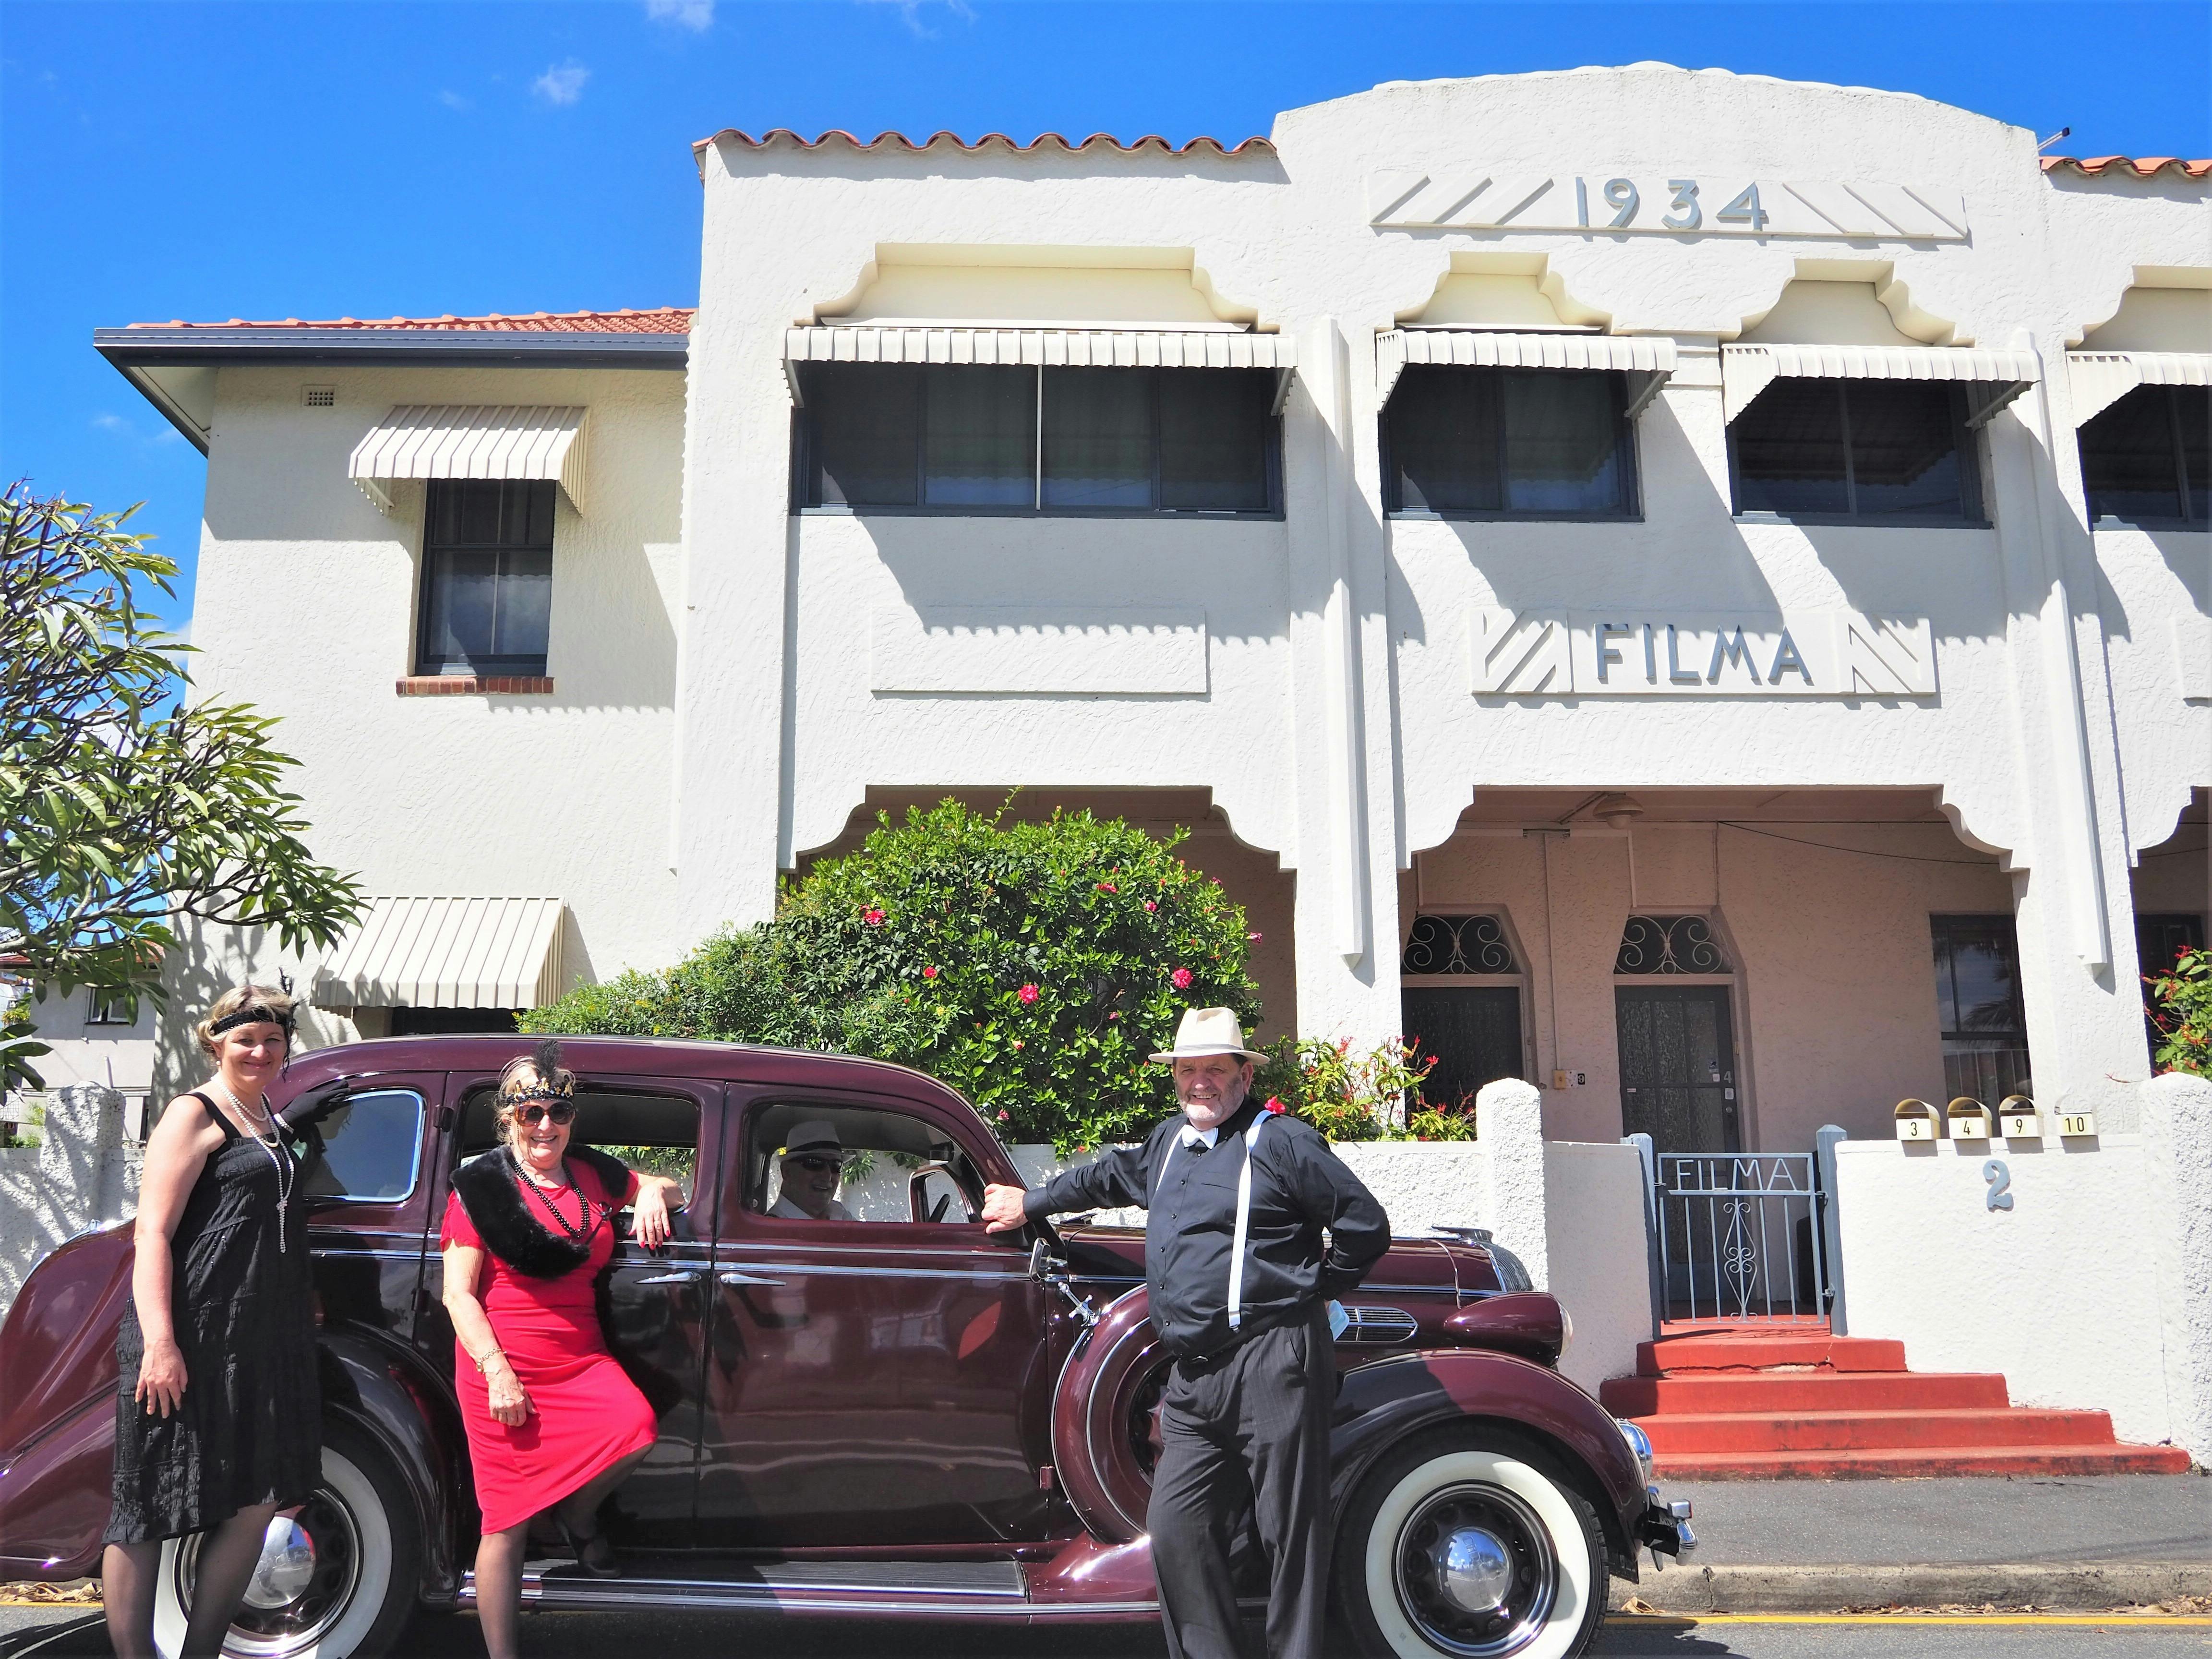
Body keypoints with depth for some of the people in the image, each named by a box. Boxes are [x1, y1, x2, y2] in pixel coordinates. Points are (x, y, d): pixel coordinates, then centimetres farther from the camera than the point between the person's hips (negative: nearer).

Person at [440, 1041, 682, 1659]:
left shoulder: (592, 1173, 11)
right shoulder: (481, 1185, -2)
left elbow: (665, 1186, 26)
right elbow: (459, 1292, -5)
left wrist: (652, 1191, 1)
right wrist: (497, 1371, -16)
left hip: (580, 1358, 4)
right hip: (502, 1364, -4)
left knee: (636, 1426, -26)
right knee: (508, 1523, 0)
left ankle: (579, 1515, 5)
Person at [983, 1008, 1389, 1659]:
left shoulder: (1281, 1140, -4)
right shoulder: (1170, 1141, 19)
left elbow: (1366, 1225, -4)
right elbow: (1108, 1177, 38)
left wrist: (1316, 1291, 4)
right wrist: (1029, 1204, 46)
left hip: (1273, 1365, -7)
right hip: (1193, 1379, 7)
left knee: (1290, 1531, -1)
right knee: (1175, 1530, 3)